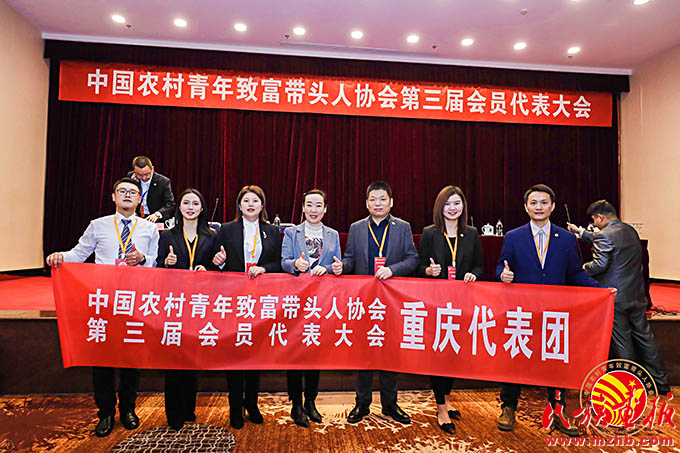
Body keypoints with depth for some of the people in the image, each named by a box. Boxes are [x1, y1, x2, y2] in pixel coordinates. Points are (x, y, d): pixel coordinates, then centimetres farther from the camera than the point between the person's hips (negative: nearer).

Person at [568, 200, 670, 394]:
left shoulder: (605, 235, -17)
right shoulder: (630, 230, 10)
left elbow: (600, 264, -23)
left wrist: (585, 267, -4)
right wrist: (581, 232, 27)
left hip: (616, 297, -8)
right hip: (637, 295, 8)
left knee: (621, 342, 4)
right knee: (644, 336, 17)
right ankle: (661, 383, 27)